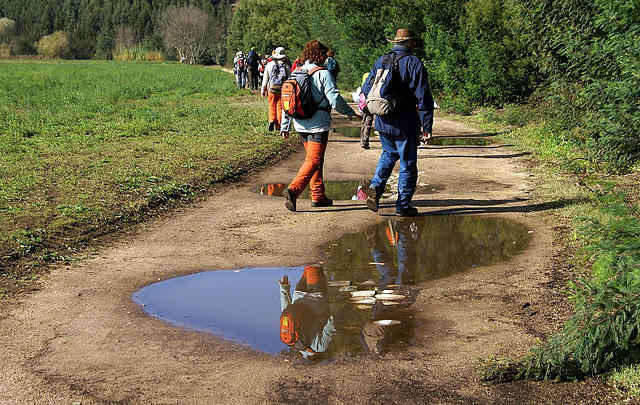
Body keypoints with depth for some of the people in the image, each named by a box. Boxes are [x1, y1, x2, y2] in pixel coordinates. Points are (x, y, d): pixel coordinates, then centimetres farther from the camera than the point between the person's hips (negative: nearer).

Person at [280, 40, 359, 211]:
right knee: (314, 161, -6)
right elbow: (334, 99, -14)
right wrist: (350, 112, 2)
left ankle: (318, 196, 22)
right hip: (318, 125, -7)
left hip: (301, 125, 7)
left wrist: (285, 126, 15)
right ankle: (294, 189, -23)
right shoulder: (323, 73, -10)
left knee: (314, 159, 18)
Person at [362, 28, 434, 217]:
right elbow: (424, 99, -12)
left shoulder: (380, 61, 6)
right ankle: (403, 205, 11)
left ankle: (376, 187, 8)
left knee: (389, 154, 26)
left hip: (383, 122, 5)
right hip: (405, 124, -5)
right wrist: (427, 127, -8)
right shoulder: (414, 64, -9)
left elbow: (366, 90, 11)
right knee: (407, 164, 7)